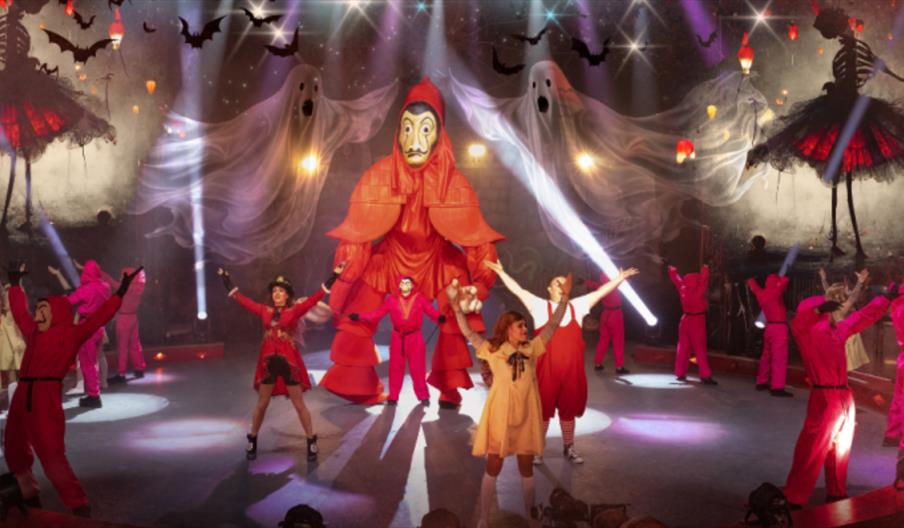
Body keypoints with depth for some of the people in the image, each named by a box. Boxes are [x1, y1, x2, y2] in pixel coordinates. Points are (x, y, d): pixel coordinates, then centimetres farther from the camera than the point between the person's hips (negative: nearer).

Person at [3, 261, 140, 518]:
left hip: (47, 398, -8)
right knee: (14, 452, 19)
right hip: (22, 396, 8)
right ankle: (29, 500, 39)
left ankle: (79, 507, -7)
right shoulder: (33, 333, 18)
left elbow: (98, 317, -8)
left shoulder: (70, 334, 0)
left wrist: (120, 292, -13)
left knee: (53, 458, -13)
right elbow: (19, 311, 32)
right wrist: (15, 283, 39)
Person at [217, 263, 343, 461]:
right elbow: (242, 299, 10)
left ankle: (311, 442, 11)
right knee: (262, 403, 11)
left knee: (299, 404, 2)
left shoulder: (295, 311, -4)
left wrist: (333, 277, -17)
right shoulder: (264, 311, 4)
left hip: (289, 361, -3)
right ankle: (252, 441, 23)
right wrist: (227, 281, 14)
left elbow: (315, 298, -11)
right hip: (268, 361, 3)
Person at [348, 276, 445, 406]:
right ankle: (393, 397, 16)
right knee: (395, 368, 5)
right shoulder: (392, 300, 1)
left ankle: (424, 396, 12)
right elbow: (377, 314, -2)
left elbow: (432, 312, -12)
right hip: (397, 338, 2)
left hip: (415, 337, -2)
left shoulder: (420, 299, -3)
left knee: (417, 368, -1)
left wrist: (440, 318, -34)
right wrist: (359, 316, -11)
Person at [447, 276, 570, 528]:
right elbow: (468, 332, -14)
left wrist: (564, 297, -1)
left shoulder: (531, 349, 4)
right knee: (494, 466, 7)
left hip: (526, 415, 3)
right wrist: (455, 303, -25)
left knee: (526, 466, 15)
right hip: (500, 415, -3)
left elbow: (552, 325, 5)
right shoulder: (493, 351, -5)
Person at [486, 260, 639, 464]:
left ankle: (569, 448, 30)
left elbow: (600, 292, 10)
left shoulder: (577, 306, 9)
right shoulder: (540, 306, -1)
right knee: (543, 408, 5)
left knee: (569, 408, 15)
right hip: (546, 369, -3)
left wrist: (620, 279, 8)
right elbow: (518, 290, -6)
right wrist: (501, 272, -12)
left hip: (572, 369, 3)